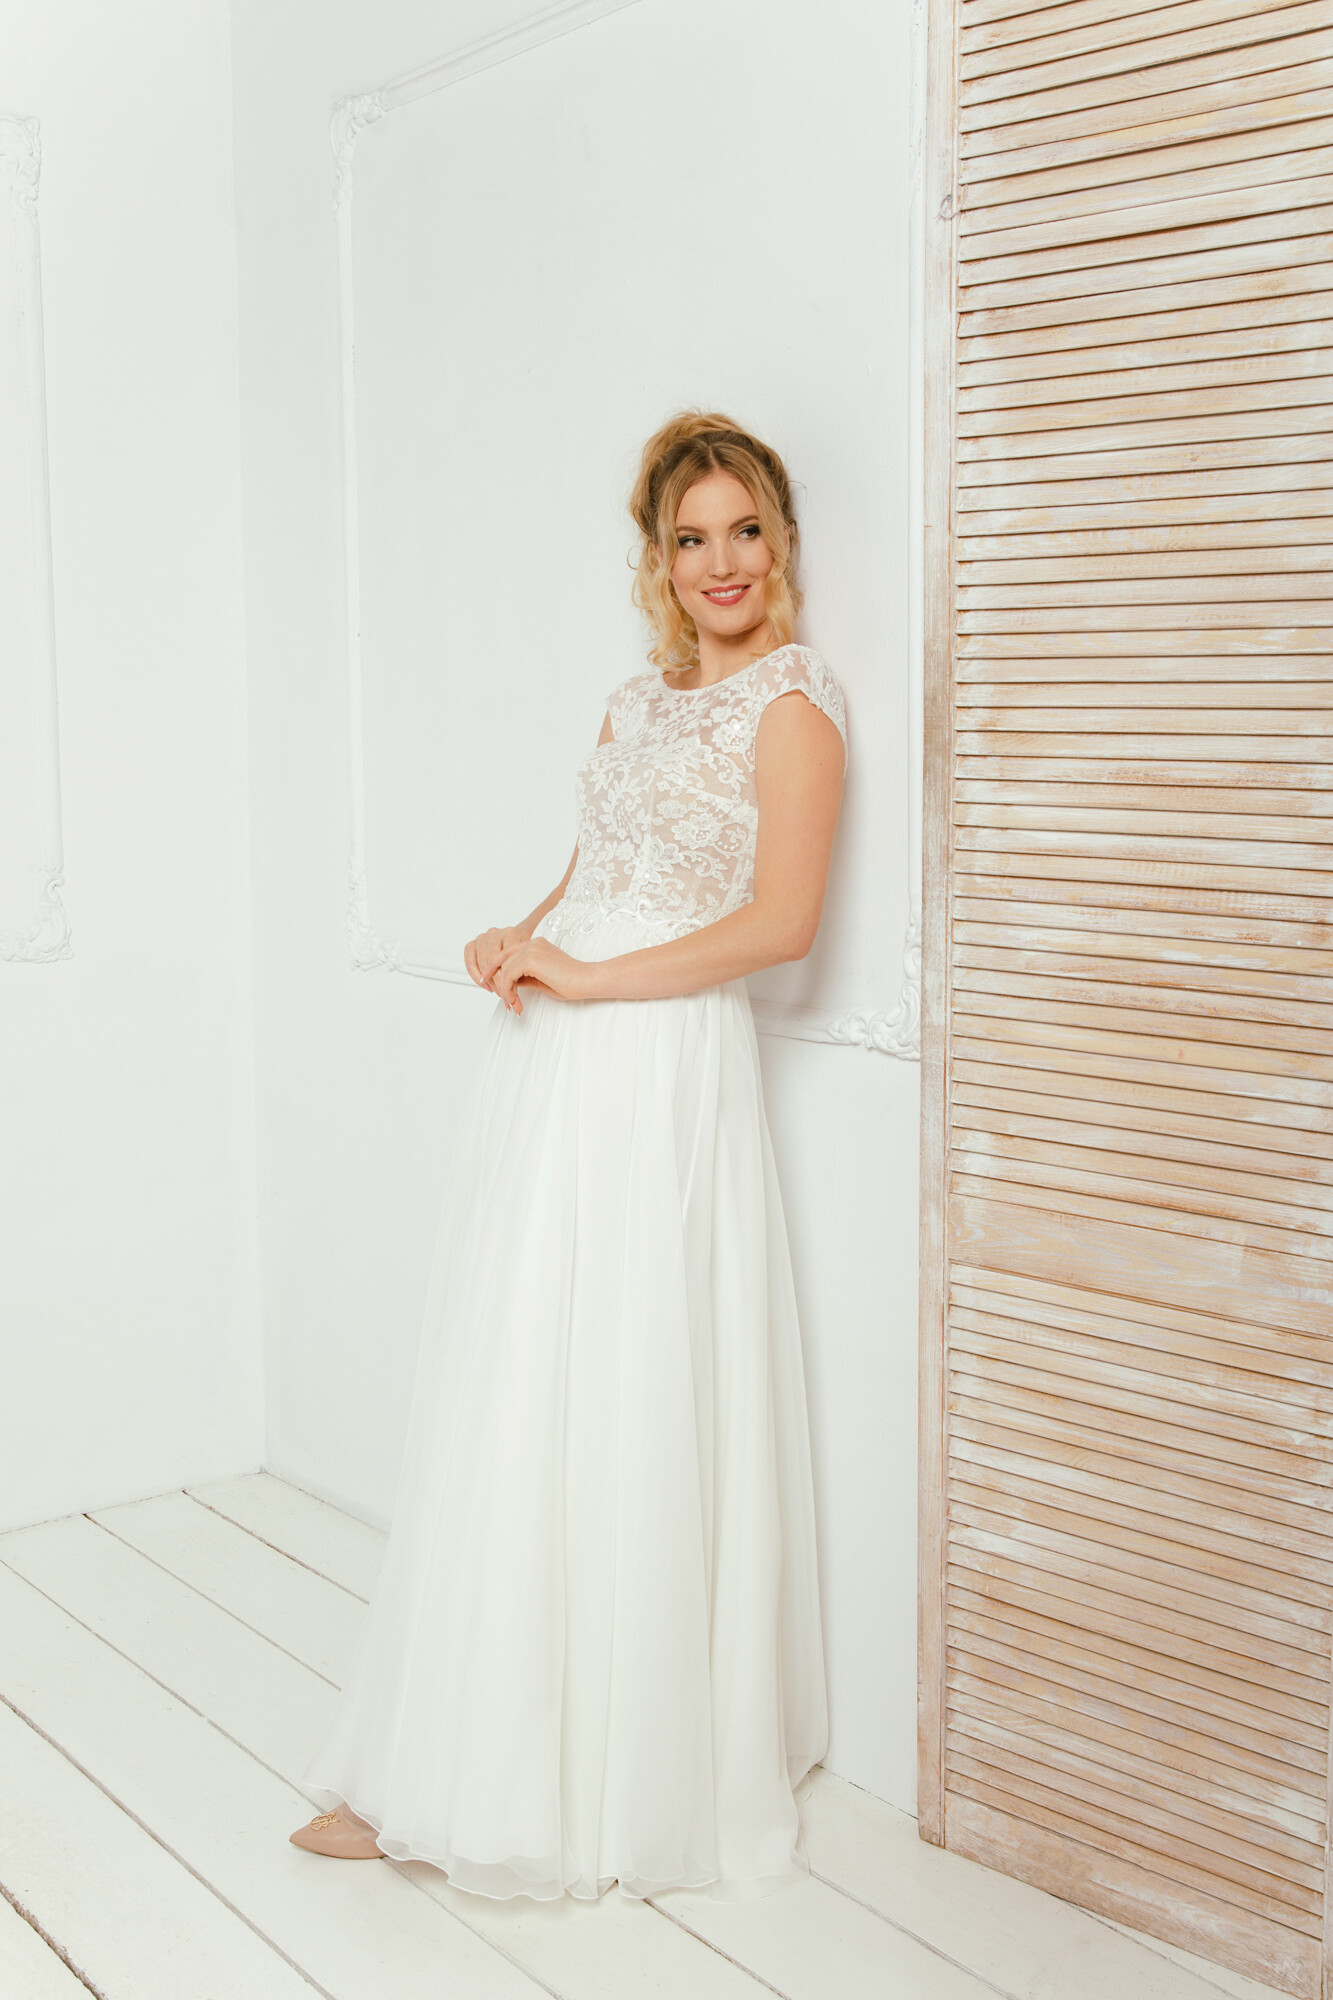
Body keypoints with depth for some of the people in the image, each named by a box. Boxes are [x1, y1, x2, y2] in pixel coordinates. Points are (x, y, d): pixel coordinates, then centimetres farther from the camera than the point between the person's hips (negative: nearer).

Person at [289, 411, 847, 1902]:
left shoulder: (790, 702, -6)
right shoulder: (640, 700, 18)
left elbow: (781, 921, -15)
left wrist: (585, 977, -16)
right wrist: (513, 942, 3)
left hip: (660, 1077, -8)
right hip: (547, 1065, 8)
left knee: (618, 1424, -1)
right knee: (500, 1417, 10)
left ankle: (630, 1779, 15)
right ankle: (460, 1764, 24)